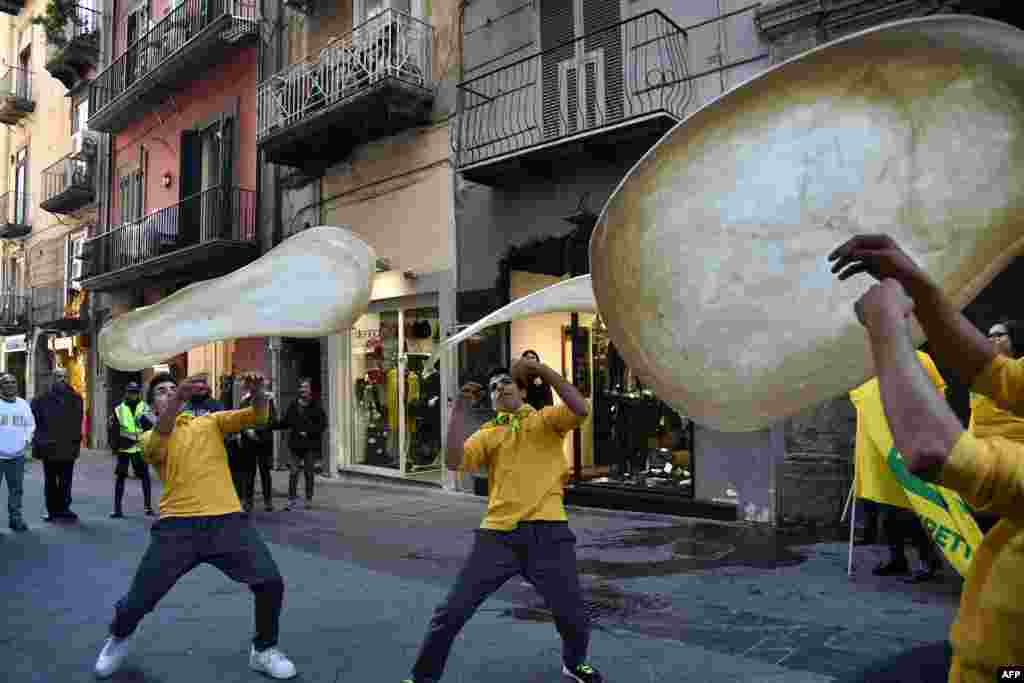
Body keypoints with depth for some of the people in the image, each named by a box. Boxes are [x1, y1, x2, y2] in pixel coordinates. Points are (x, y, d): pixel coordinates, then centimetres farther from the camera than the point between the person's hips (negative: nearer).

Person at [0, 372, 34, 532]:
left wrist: (27, 439, 6)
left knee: (17, 489, 8)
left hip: (17, 455, 4)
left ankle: (15, 517, 16)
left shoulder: (23, 404, 11)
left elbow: (30, 424, 20)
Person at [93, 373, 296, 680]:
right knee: (139, 600, 3)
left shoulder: (210, 421, 17)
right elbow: (158, 443, -15)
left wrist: (257, 392, -17)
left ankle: (264, 650, 16)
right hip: (177, 525, 0)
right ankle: (118, 637, 42)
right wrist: (176, 400, -30)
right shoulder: (149, 438, 11)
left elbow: (257, 416, 6)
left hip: (227, 520, 1)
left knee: (270, 582, -10)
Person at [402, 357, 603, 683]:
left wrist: (542, 369, -11)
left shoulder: (546, 419, 9)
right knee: (452, 611, 3)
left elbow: (581, 409, -12)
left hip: (547, 533, -2)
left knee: (573, 617, 1)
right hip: (498, 534, 2)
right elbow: (454, 461, -4)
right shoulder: (487, 434, 13)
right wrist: (459, 408, -4)